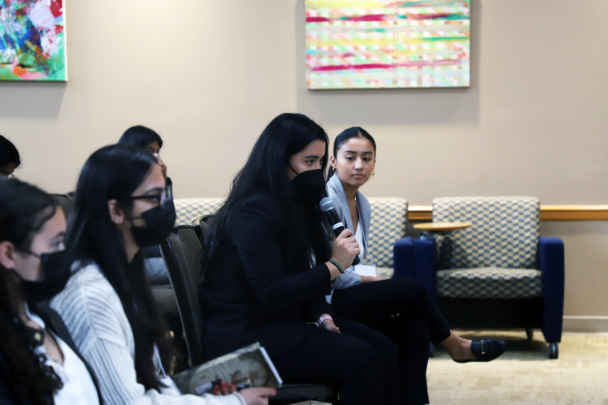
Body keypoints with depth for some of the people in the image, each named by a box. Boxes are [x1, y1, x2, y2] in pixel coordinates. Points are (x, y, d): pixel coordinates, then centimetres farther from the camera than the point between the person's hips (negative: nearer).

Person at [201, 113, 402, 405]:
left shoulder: (293, 204, 11)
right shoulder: (254, 212, -18)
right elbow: (272, 294, -23)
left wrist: (322, 315, -3)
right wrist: (333, 266, -20)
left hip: (285, 319, 9)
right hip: (245, 336, -9)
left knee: (384, 349, -9)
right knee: (361, 359, -23)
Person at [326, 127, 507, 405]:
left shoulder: (362, 204, 12)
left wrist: (384, 294, -1)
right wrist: (374, 282, -6)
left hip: (355, 298, 9)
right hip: (325, 301, -8)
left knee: (417, 327, -12)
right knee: (410, 288, -15)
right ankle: (453, 345, 10)